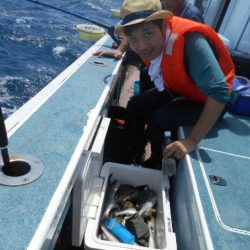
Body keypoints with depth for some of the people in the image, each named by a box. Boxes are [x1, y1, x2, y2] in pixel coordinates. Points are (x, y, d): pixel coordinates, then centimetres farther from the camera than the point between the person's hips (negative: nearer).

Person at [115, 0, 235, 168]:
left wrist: (193, 140, -42)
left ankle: (156, 164, 9)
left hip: (208, 100, -6)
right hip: (177, 89, 7)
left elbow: (219, 93, -44)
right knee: (135, 106, -1)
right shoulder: (145, 38, -17)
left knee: (158, 120, -24)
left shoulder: (190, 41, -40)